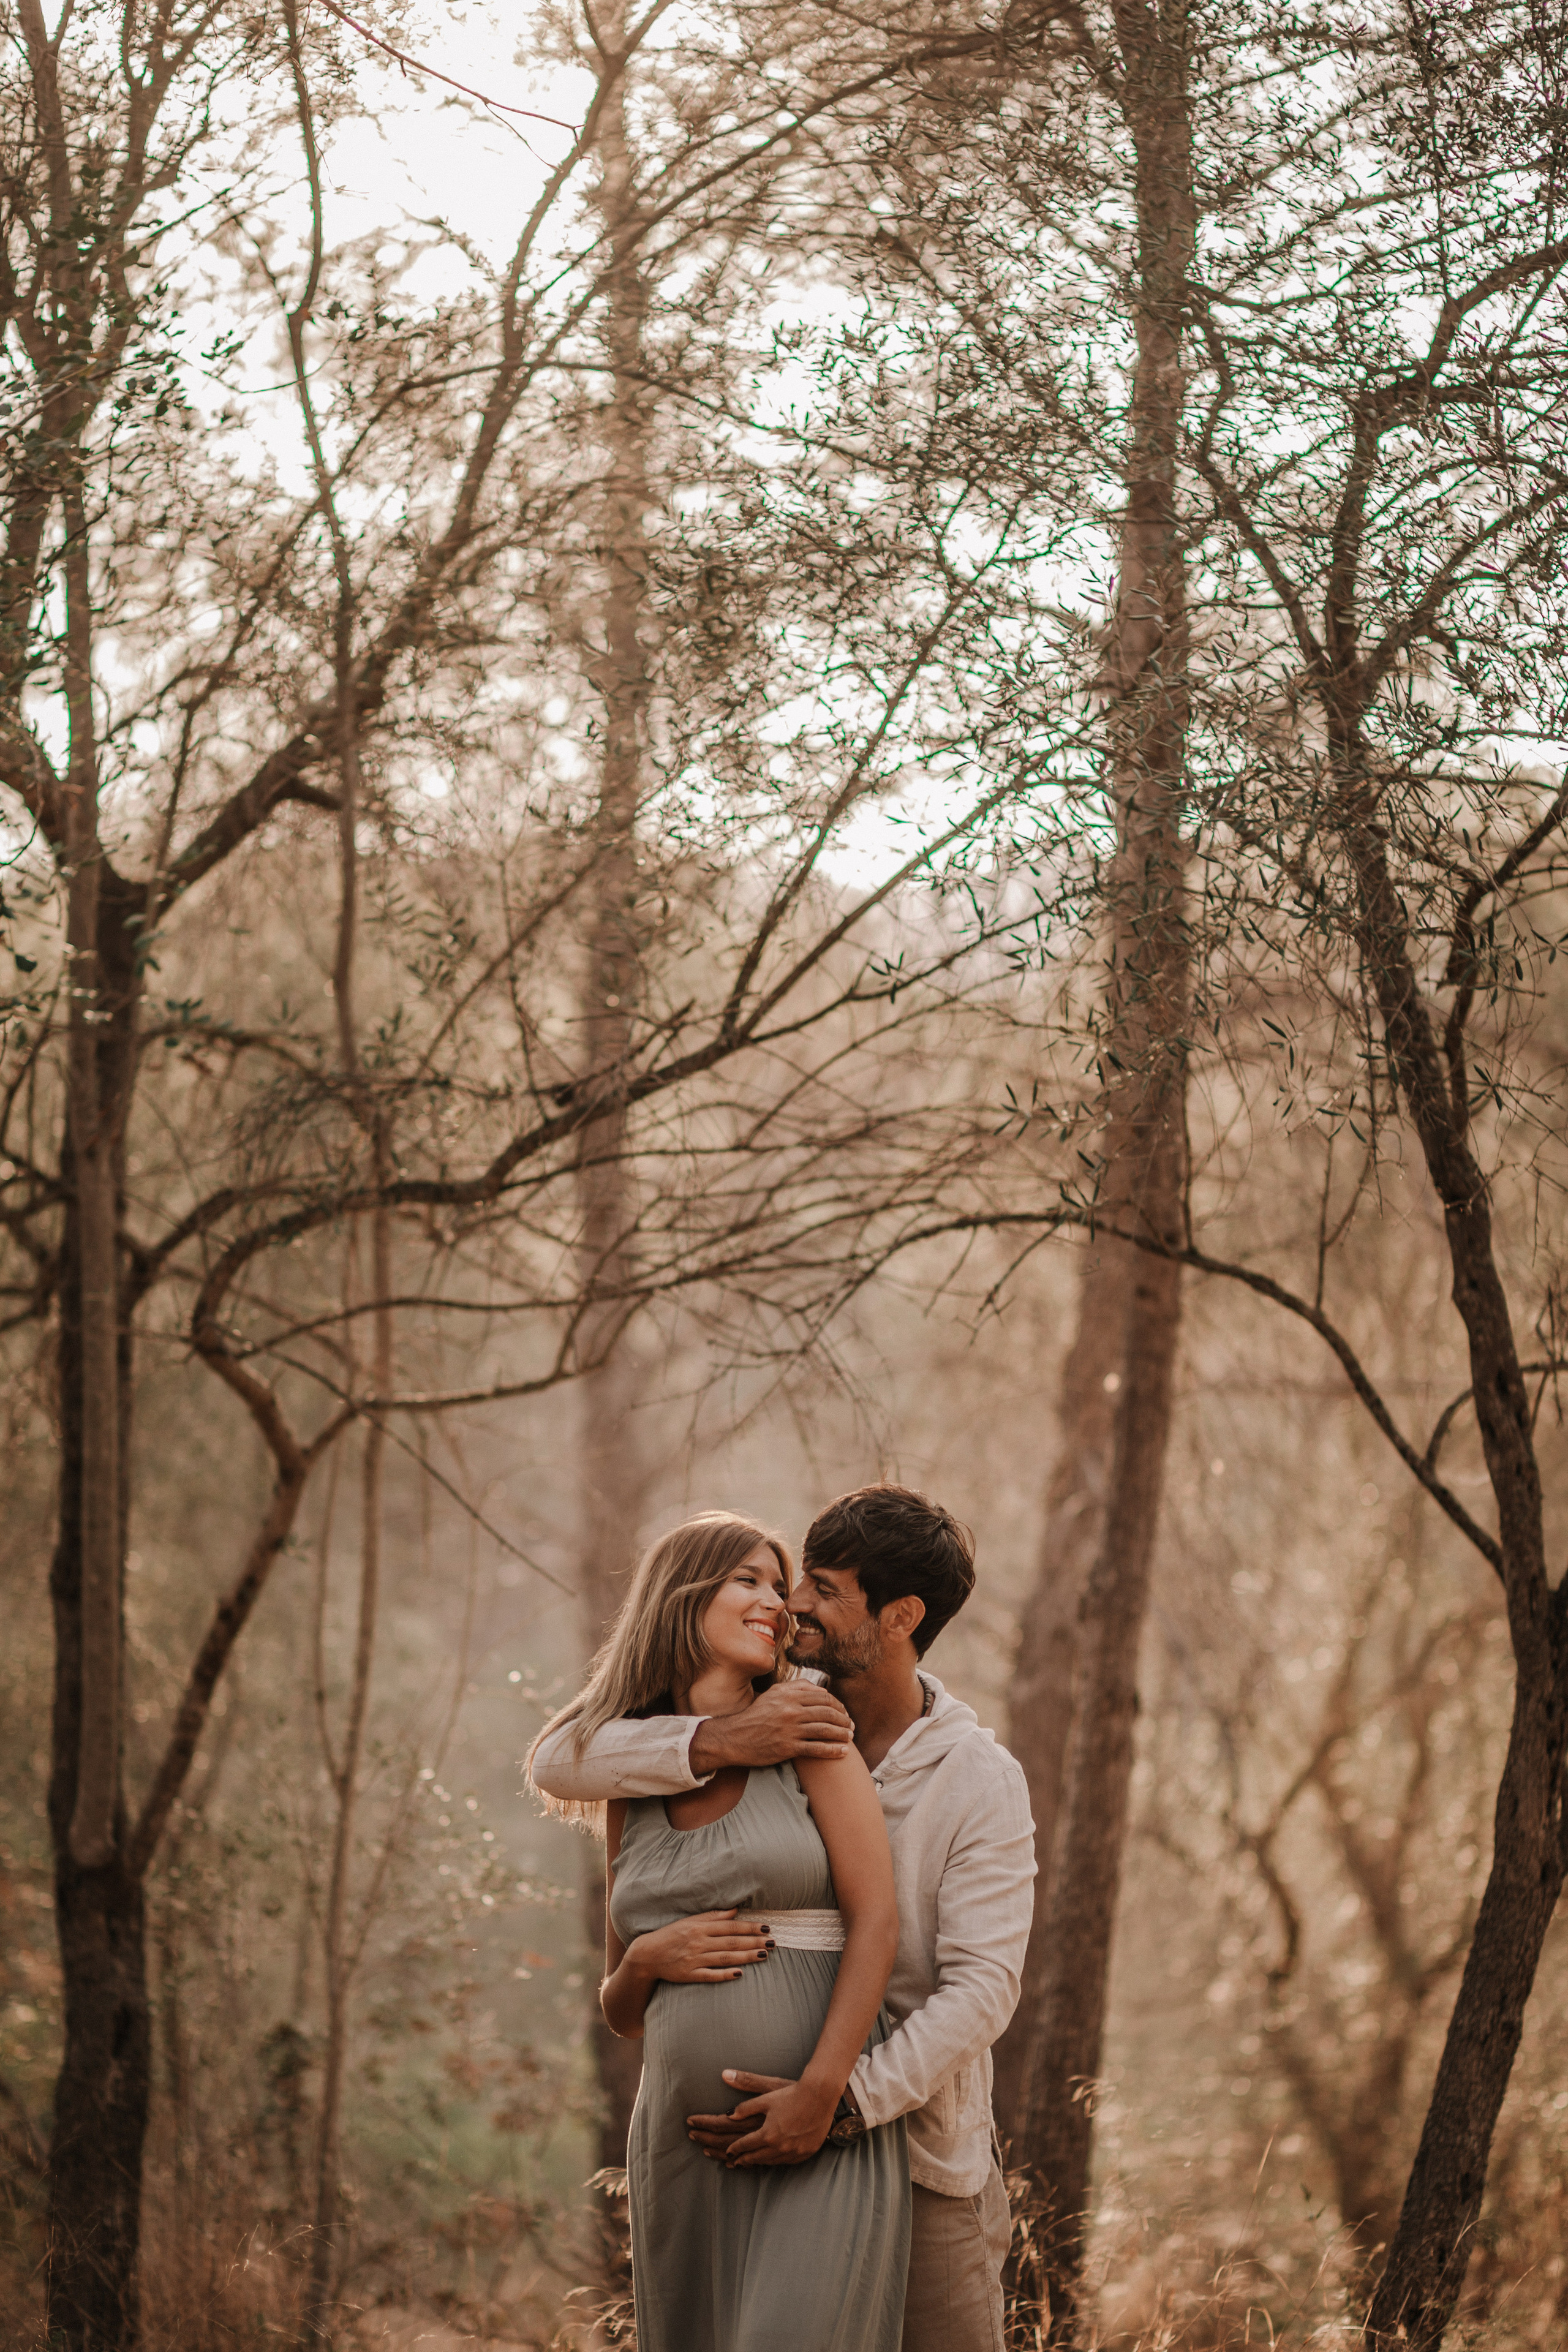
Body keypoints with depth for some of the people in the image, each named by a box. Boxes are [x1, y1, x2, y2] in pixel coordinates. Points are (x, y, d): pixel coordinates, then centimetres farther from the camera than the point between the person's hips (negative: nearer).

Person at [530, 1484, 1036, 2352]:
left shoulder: (982, 1782, -9)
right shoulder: (770, 1717, -2)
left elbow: (981, 1986, -17)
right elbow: (560, 1761, -9)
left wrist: (840, 2102, -29)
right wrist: (715, 1743, -26)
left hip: (923, 2157, -2)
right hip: (765, 2150, 2)